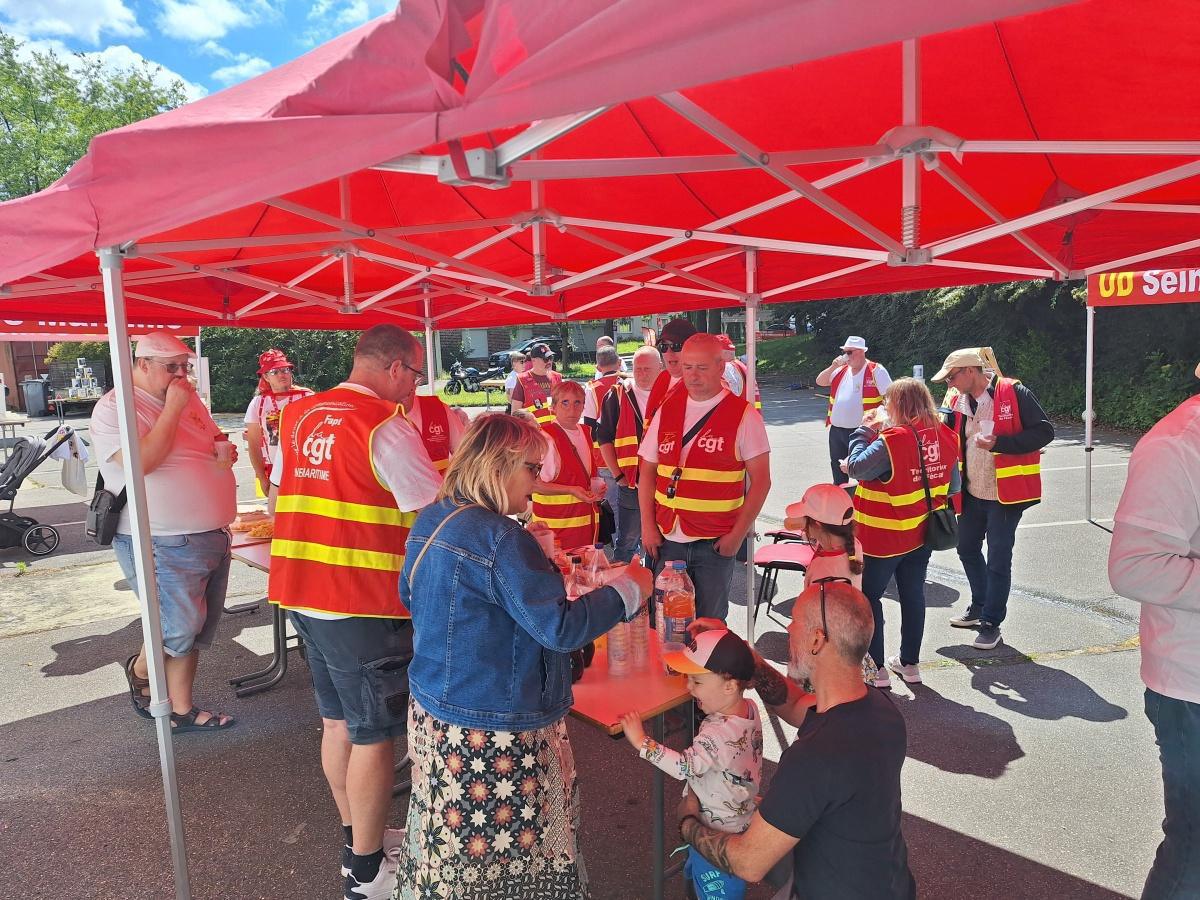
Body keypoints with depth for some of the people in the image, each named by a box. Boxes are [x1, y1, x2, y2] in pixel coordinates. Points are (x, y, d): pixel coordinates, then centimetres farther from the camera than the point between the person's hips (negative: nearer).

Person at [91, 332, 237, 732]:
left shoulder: (189, 400, 11)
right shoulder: (114, 407, -11)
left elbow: (216, 442, 24)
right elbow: (141, 462, -25)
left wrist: (225, 452, 0)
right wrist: (173, 409, -20)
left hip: (213, 536, 8)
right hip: (162, 545, -7)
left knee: (196, 630, 13)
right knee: (179, 629, -5)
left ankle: (182, 710, 28)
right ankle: (140, 669, 27)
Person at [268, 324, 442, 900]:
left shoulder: (298, 414, 8)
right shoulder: (384, 424, -16)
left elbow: (283, 491, 17)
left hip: (300, 592, 8)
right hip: (363, 602, -8)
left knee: (337, 721, 20)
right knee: (374, 733, 6)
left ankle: (356, 836, 36)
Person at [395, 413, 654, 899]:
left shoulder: (429, 521, 4)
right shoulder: (500, 538, -23)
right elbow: (561, 627, -24)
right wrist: (629, 589, -11)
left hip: (433, 715, 9)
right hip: (493, 736, -9)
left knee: (452, 844, 21)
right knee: (502, 856, 9)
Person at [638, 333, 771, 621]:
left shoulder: (744, 415, -5)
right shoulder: (667, 410, 6)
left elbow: (760, 480, -5)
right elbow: (647, 471, 10)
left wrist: (738, 534, -10)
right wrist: (648, 526, 2)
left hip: (716, 543, -3)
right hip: (667, 539, 3)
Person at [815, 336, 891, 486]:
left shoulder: (876, 371, -5)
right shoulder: (841, 370, 13)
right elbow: (820, 382, 8)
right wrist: (834, 366, -4)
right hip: (836, 430, 6)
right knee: (838, 468, 17)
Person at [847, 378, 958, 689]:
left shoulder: (892, 441, -24)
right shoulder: (945, 437, -1)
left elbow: (857, 467, -19)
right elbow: (951, 483, 9)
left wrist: (865, 430, -10)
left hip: (884, 537, -7)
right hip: (922, 533, 7)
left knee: (869, 597, 7)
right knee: (913, 596, 17)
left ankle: (875, 668, 11)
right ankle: (910, 662, 29)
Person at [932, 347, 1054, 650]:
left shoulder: (1013, 393, -15)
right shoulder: (961, 402, 6)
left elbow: (1044, 432, -18)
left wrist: (999, 443, -26)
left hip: (1005, 495, -7)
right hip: (972, 493, 7)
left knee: (998, 561, 1)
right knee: (967, 549, 19)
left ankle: (991, 623, 16)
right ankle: (979, 607, 38)